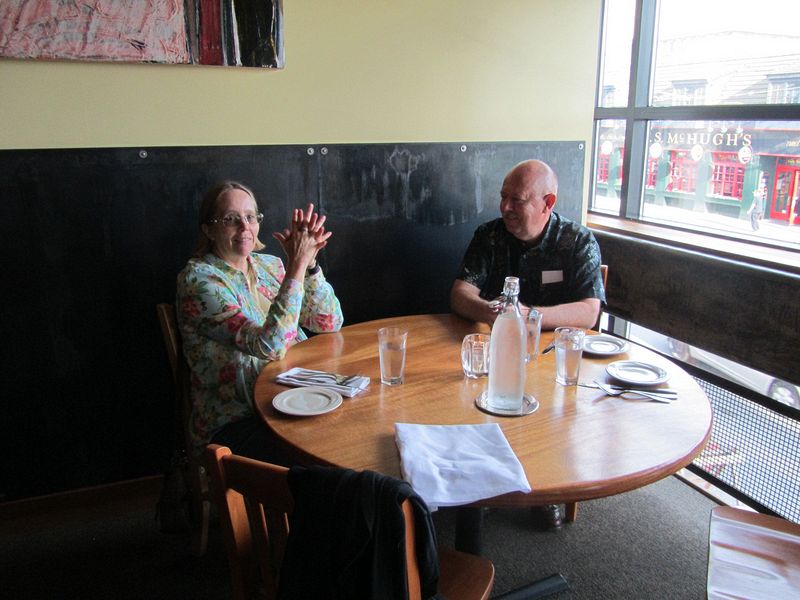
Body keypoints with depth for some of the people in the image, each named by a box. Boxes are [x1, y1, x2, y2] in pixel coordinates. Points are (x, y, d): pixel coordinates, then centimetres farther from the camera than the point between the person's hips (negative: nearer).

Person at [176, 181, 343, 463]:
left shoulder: (269, 264, 8)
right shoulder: (199, 279, -11)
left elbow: (331, 323, 0)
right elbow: (270, 346, -24)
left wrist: (309, 264, -13)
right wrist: (297, 267, -25)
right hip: (235, 423, -6)